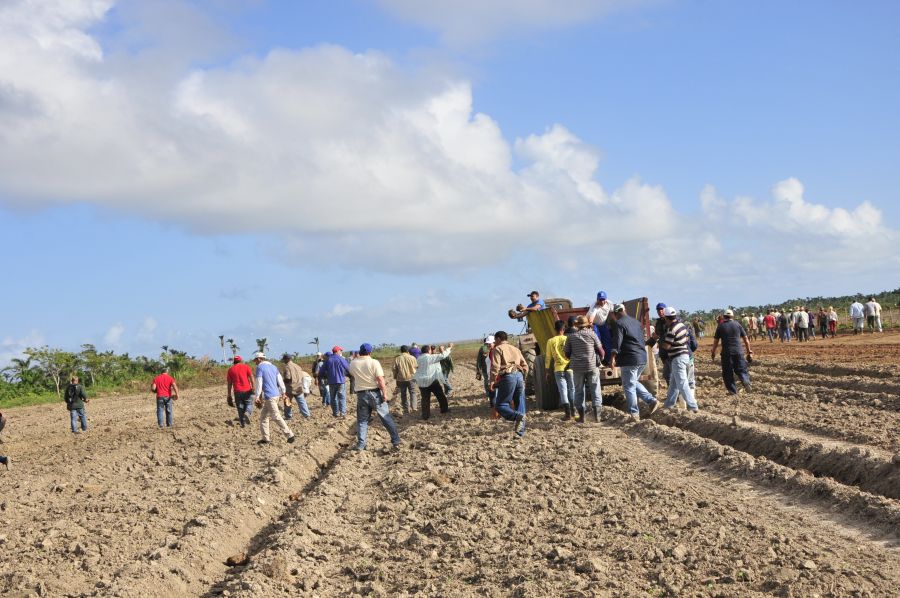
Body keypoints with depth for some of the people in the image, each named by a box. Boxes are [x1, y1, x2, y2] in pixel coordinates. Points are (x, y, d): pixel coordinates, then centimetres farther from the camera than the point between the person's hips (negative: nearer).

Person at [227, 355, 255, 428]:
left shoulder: (230, 370, 10)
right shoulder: (246, 367, 4)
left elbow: (229, 384, 10)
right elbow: (252, 378, -6)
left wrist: (229, 395, 13)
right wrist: (254, 389, -5)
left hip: (237, 392, 2)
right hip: (247, 390, -2)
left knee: (240, 408, 11)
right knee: (249, 404, 10)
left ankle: (243, 423, 11)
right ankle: (247, 413, -20)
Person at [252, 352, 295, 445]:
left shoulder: (260, 367, -8)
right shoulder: (273, 366, 14)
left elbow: (259, 383, -12)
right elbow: (280, 380, 15)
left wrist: (257, 397, -8)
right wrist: (283, 391, 23)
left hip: (269, 396, -9)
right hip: (276, 394, 9)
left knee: (276, 417, -5)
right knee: (263, 416, 15)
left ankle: (290, 435, -7)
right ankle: (265, 438, 14)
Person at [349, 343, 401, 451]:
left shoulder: (353, 363, 1)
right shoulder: (374, 362, -9)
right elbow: (380, 379, -16)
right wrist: (385, 393, -11)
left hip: (361, 394, 3)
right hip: (375, 393, -3)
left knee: (362, 420, 12)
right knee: (386, 418, 4)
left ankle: (360, 445, 9)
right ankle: (396, 441, 4)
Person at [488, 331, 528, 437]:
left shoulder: (497, 349, 6)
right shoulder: (515, 349, 26)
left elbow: (495, 367, -8)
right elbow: (525, 366, 20)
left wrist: (492, 381, -6)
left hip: (508, 377, -6)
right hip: (519, 376, 6)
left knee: (500, 405, -2)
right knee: (520, 405, 9)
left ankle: (517, 417, -27)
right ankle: (520, 432, 5)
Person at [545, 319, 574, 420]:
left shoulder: (551, 341, -2)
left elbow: (548, 357, 3)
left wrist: (547, 368, 13)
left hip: (558, 369, 0)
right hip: (570, 368, 0)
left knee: (563, 390, 0)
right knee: (572, 389, 17)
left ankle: (568, 413, -7)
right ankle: (573, 410, 25)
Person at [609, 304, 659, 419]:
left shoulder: (619, 324, -8)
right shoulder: (636, 322, 17)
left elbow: (617, 342, -19)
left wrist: (613, 357, -23)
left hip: (629, 359, -8)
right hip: (642, 358, 8)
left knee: (629, 386, 0)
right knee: (634, 382, 22)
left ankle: (634, 413, 0)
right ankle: (652, 400, 10)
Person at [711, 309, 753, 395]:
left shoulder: (720, 326, 3)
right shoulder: (737, 325, 7)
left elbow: (716, 341, 4)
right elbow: (745, 339, 9)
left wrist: (713, 353, 15)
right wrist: (749, 351, 17)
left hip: (726, 352, -1)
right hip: (738, 351, 2)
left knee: (727, 372, 8)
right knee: (741, 369, 10)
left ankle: (733, 390, 5)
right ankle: (746, 381, -19)